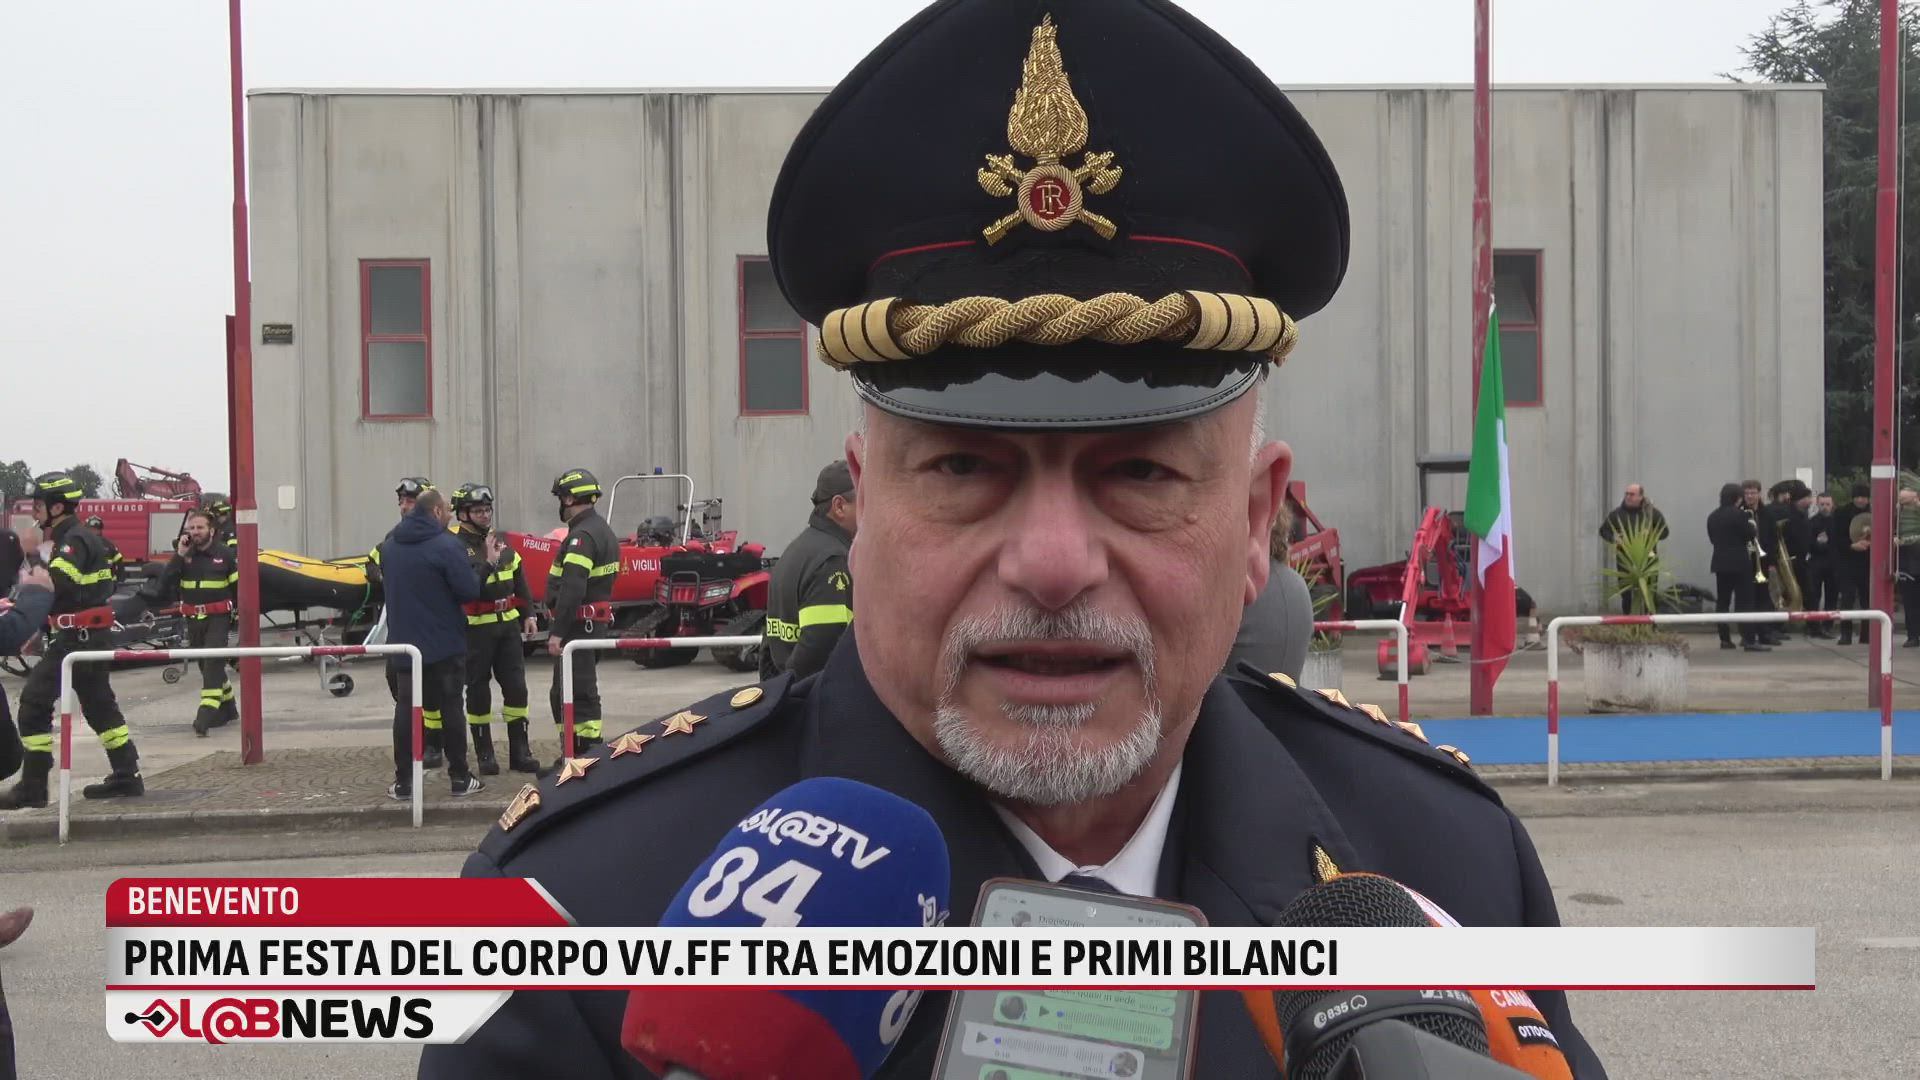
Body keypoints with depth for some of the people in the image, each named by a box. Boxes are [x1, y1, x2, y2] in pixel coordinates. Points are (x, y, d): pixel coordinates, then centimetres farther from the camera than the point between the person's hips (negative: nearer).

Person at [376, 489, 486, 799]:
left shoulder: (390, 546, 6)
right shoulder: (447, 546, -16)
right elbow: (470, 591, -18)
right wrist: (487, 563, -2)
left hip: (403, 642, 4)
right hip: (443, 644, -4)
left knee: (405, 708, 7)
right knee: (450, 707, 6)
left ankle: (403, 781, 4)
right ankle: (459, 777, 9)